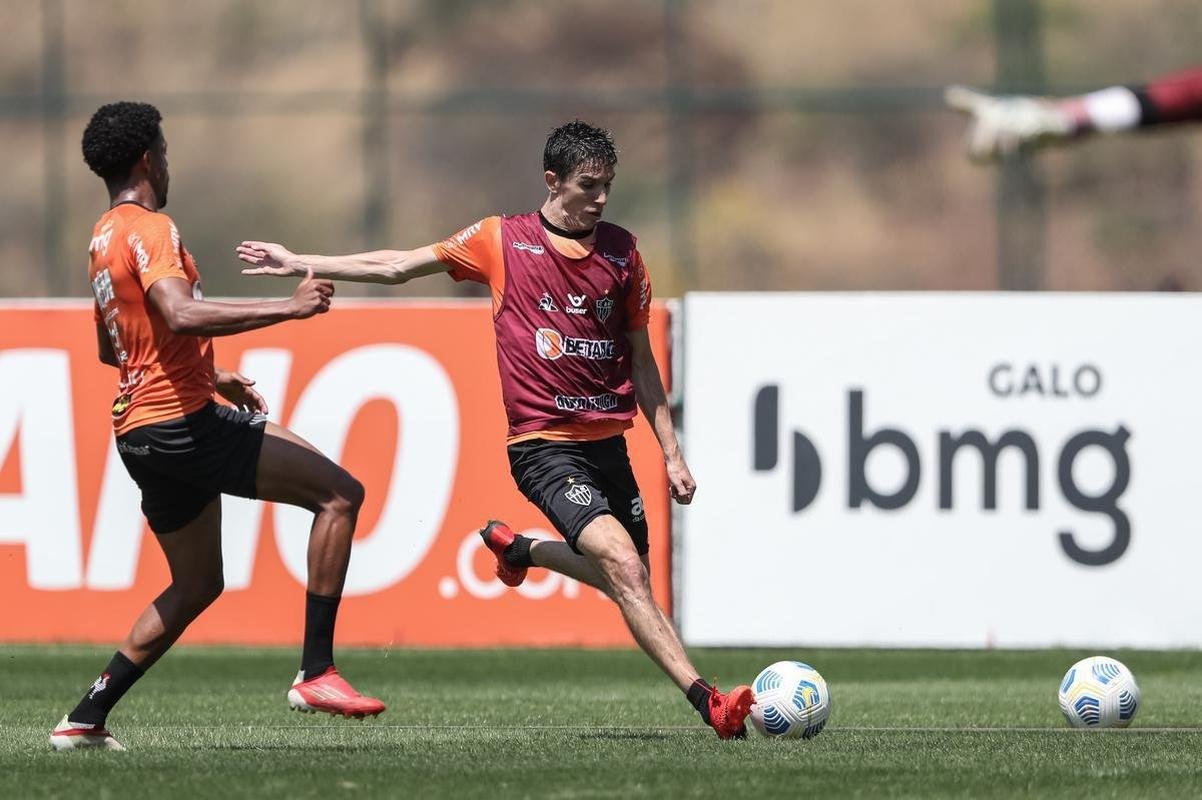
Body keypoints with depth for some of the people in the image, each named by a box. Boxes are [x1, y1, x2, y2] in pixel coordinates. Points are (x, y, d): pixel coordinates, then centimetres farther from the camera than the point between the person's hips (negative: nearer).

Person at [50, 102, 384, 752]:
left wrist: (210, 375, 32)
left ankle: (86, 720, 18)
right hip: (183, 424, -10)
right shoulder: (149, 229, -12)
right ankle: (316, 673, -15)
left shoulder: (104, 237, 19)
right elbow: (180, 314, -30)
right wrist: (286, 307, -28)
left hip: (140, 426, 10)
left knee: (196, 586, 20)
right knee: (340, 494, -10)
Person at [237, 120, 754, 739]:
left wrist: (672, 453, 11)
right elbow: (398, 267, 7)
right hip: (544, 448, -5)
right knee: (624, 567, -21)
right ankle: (707, 701, -28)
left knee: (626, 580, 12)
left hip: (607, 442, 5)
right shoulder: (502, 240, -1)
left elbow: (641, 360, 14)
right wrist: (301, 265, 7)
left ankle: (517, 548, 38)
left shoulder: (621, 252, 7)